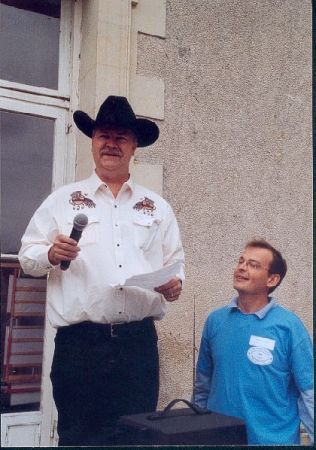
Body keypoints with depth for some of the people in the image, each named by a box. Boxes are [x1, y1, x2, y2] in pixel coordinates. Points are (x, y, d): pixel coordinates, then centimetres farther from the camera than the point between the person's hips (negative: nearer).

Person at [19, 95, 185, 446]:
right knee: (78, 435, 5)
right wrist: (51, 255, -15)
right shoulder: (63, 199, 7)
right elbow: (27, 256, 6)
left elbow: (175, 260, 16)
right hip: (79, 342, -2)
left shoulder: (157, 206, 14)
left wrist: (175, 282, -5)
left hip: (139, 341, 2)